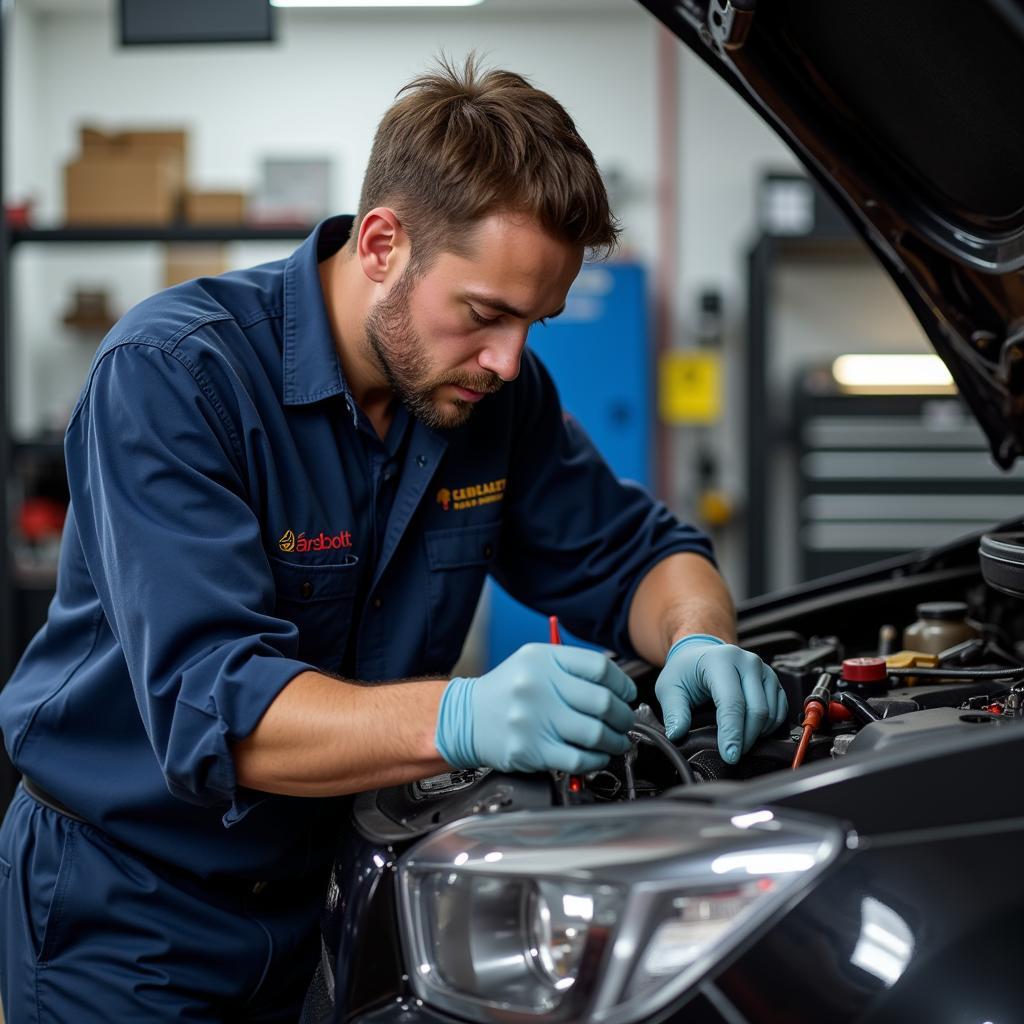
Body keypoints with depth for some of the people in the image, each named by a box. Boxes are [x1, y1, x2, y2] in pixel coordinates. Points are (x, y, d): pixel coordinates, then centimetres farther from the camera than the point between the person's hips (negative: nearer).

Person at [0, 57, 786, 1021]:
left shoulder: (496, 390, -6)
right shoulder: (170, 374, -25)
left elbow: (632, 552, 5)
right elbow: (211, 706, -34)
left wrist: (699, 644, -19)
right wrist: (463, 720, -49)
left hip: (327, 895, 5)